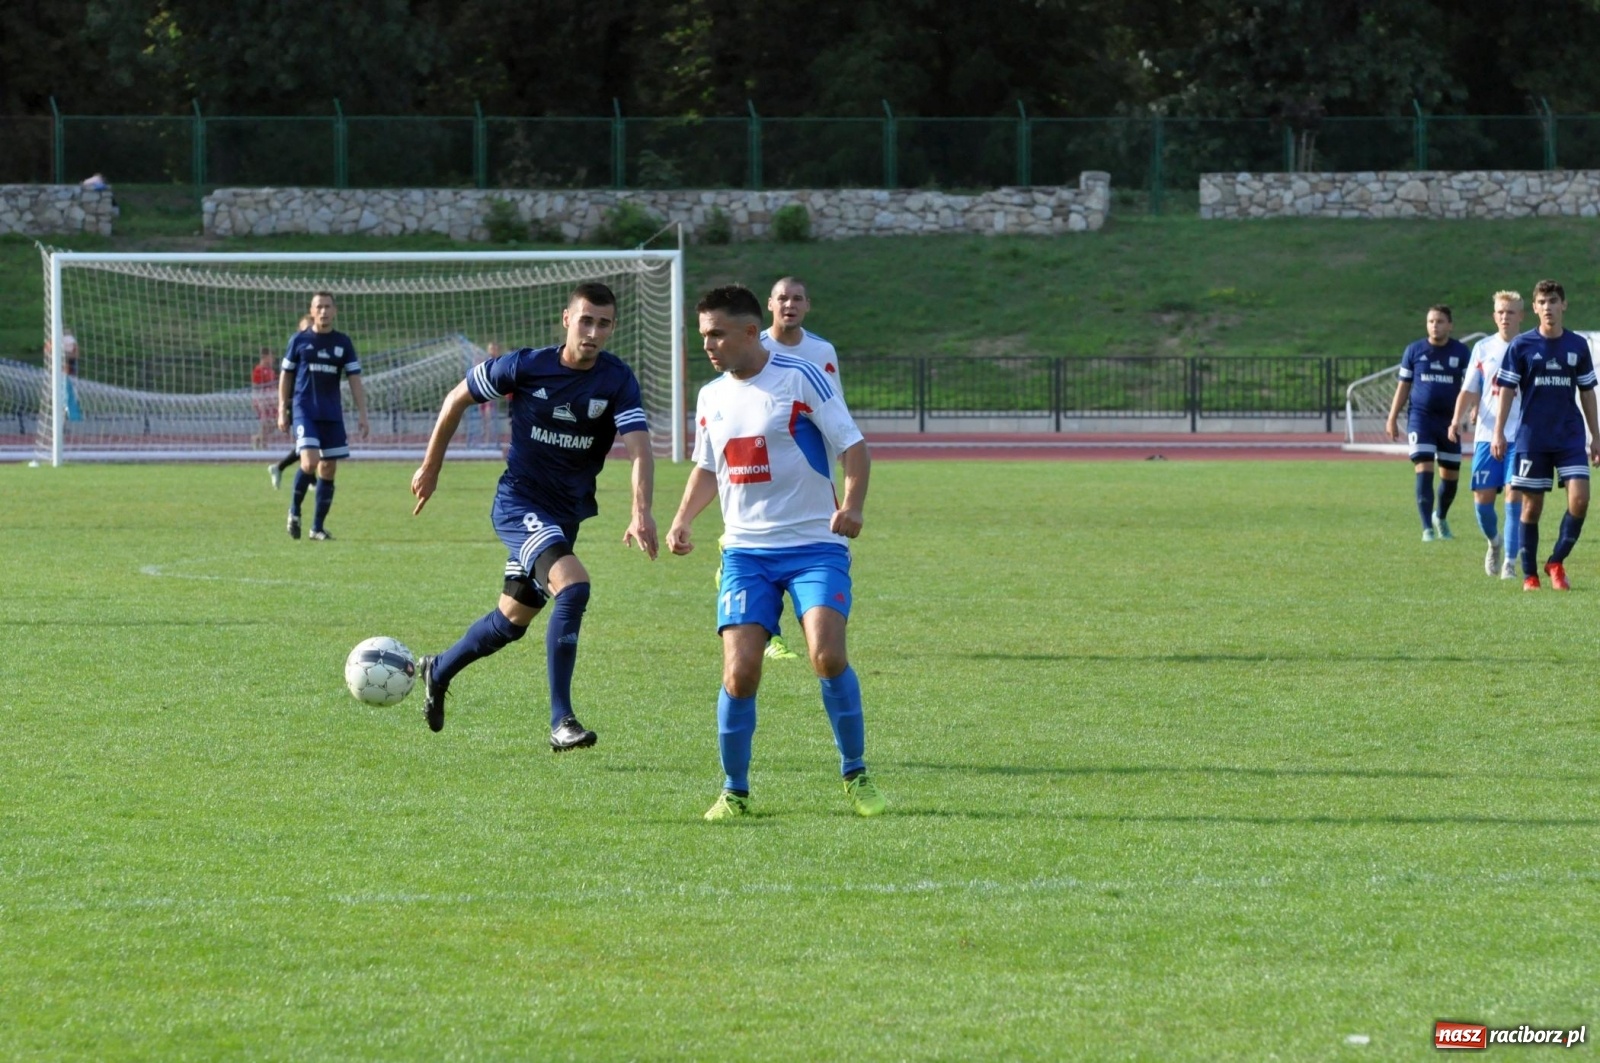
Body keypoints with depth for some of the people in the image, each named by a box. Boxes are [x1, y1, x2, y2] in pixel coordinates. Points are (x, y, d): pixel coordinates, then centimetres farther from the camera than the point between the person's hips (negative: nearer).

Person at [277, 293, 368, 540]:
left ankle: (318, 527, 11)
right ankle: (294, 510, 4)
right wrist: (282, 411, 4)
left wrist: (362, 414, -2)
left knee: (328, 469, 2)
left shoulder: (343, 342, 7)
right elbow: (286, 375, 8)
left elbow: (354, 379, 6)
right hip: (305, 411, -3)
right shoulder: (299, 341, 3)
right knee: (310, 462, -20)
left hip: (332, 414, 3)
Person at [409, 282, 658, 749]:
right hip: (518, 504, -5)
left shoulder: (618, 381, -10)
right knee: (572, 584, -28)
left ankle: (438, 672, 47)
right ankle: (561, 721, -26)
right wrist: (430, 467, 9)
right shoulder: (526, 367, -13)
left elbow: (639, 448, -22)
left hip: (566, 514, 5)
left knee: (513, 619, 18)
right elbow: (458, 398, 2)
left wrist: (641, 512, -39)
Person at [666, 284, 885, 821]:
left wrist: (852, 505, -24)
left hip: (814, 545, -4)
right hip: (745, 551, 4)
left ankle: (856, 777, -4)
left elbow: (854, 447, -7)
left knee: (828, 655, -21)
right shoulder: (712, 397, 11)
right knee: (739, 672, -10)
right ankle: (734, 791, 6)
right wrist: (682, 520, 8)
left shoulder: (802, 379, -7)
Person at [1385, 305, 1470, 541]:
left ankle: (1440, 518, 37)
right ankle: (1427, 529, -11)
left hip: (1449, 421, 1)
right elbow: (1403, 386, 9)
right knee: (1424, 471, -13)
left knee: (1450, 476, 10)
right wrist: (1392, 418, 6)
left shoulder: (1461, 352, 1)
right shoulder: (1414, 351, 3)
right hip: (1420, 417, -1)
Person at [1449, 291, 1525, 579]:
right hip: (1487, 434, 2)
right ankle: (1494, 543, 28)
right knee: (1482, 497, -1)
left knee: (1514, 496, -10)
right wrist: (1458, 420, -7)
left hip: (1521, 436, -2)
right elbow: (1469, 390, 8)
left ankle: (1510, 561, -4)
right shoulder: (1483, 348, 8)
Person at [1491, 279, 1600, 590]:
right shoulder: (1521, 346, -2)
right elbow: (1507, 389, 0)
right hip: (1532, 436, -2)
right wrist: (1499, 432, -7)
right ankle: (1530, 574, 12)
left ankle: (1556, 562, 4)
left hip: (1570, 436, 2)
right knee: (1532, 505, 1)